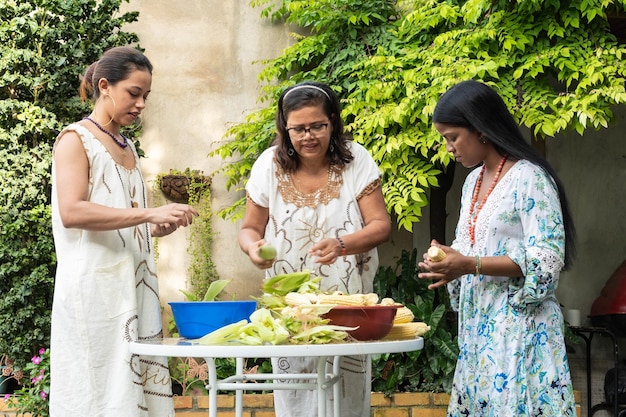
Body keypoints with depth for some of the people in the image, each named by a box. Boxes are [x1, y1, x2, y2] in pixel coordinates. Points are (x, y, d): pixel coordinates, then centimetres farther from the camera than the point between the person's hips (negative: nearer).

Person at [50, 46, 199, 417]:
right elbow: (70, 212, -18)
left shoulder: (128, 148, 19)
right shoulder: (76, 139, -3)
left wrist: (157, 227, 7)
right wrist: (149, 213, -22)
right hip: (94, 288, -7)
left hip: (136, 287, 7)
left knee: (140, 386, 1)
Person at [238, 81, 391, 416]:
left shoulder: (355, 160, -9)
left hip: (348, 303, -1)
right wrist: (253, 246, -21)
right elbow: (250, 228, 4)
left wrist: (342, 245, -30)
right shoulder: (270, 165, -5)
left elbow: (381, 225, -11)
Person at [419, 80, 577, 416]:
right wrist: (447, 260, 0)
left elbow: (547, 261, -17)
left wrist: (470, 265, -22)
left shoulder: (529, 179, -12)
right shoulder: (473, 180, 13)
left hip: (519, 323, -8)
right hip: (477, 320, 8)